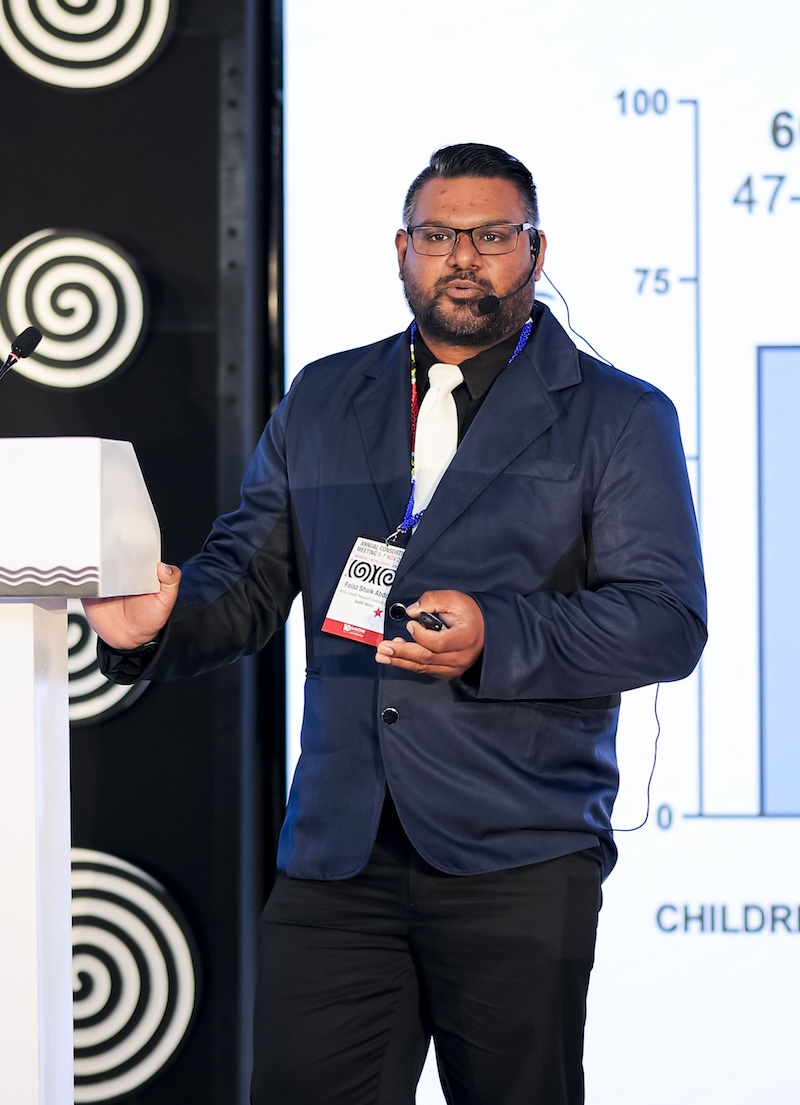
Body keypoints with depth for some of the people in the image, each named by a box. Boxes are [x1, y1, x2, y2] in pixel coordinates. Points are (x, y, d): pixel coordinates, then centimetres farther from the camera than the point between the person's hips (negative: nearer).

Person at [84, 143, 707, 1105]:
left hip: (518, 861, -3)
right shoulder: (320, 403, 17)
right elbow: (247, 581, 16)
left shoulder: (620, 418, 4)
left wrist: (497, 638, -20)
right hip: (336, 850, 3)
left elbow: (668, 621, -4)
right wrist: (159, 622, -7)